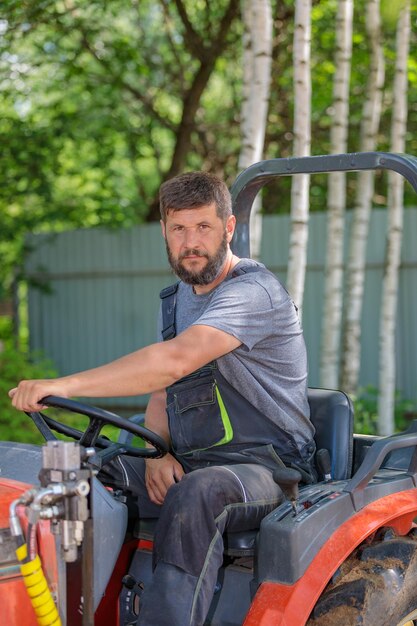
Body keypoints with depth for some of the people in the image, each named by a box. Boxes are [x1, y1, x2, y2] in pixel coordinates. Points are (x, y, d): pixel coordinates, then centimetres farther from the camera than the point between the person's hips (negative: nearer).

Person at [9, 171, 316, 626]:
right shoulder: (176, 300, 15)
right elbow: (161, 392, 17)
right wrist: (159, 453, -6)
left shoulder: (254, 291, -15)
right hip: (184, 466, 8)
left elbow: (175, 360, -31)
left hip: (266, 469, -8)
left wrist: (65, 385, -35)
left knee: (194, 494, -40)